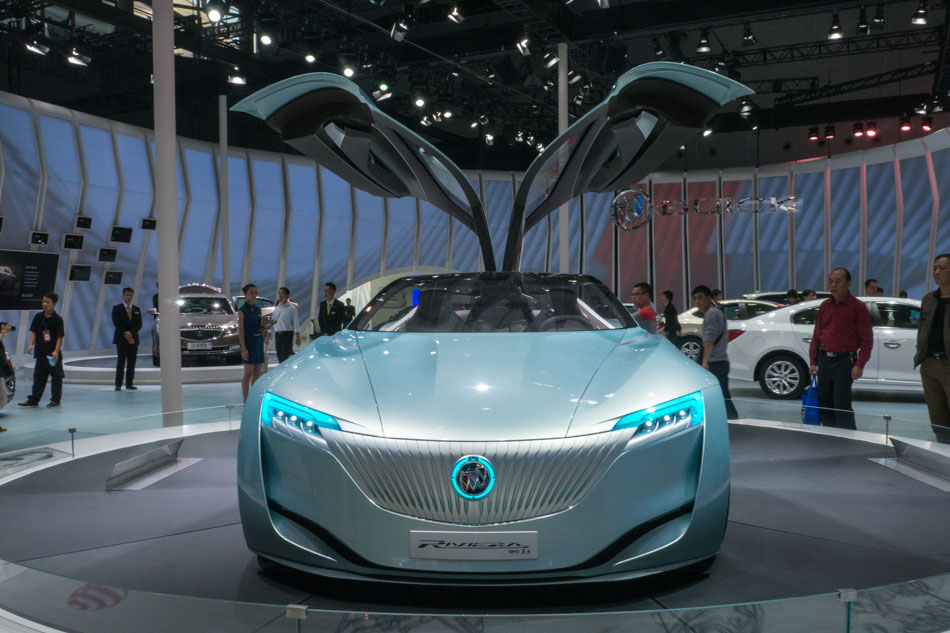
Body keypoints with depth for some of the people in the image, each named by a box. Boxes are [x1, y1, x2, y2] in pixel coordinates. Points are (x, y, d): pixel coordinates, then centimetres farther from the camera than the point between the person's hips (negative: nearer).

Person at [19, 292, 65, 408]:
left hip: (53, 354, -4)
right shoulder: (38, 317, 5)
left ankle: (55, 400, 12)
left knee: (56, 377, 3)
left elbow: (60, 337, -9)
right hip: (40, 353, 4)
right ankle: (34, 400, 14)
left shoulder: (58, 319, -7)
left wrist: (56, 351, -17)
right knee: (38, 377, 9)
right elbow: (33, 332, 8)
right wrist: (31, 344, -7)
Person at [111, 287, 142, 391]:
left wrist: (130, 333, -12)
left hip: (134, 339, 4)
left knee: (132, 363, 3)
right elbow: (117, 324, -5)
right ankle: (118, 385, -7)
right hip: (121, 339, -4)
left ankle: (129, 383, 6)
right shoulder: (117, 308, 3)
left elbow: (139, 324, 5)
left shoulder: (137, 309, 14)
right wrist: (126, 335, -13)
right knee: (121, 362, -7)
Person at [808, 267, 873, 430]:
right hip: (824, 360, 6)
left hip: (844, 361, -6)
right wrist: (813, 361, 10)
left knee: (842, 407, -7)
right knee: (824, 405, 10)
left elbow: (866, 339, -7)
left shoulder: (857, 307, -5)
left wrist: (859, 365, -14)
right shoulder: (824, 306, 12)